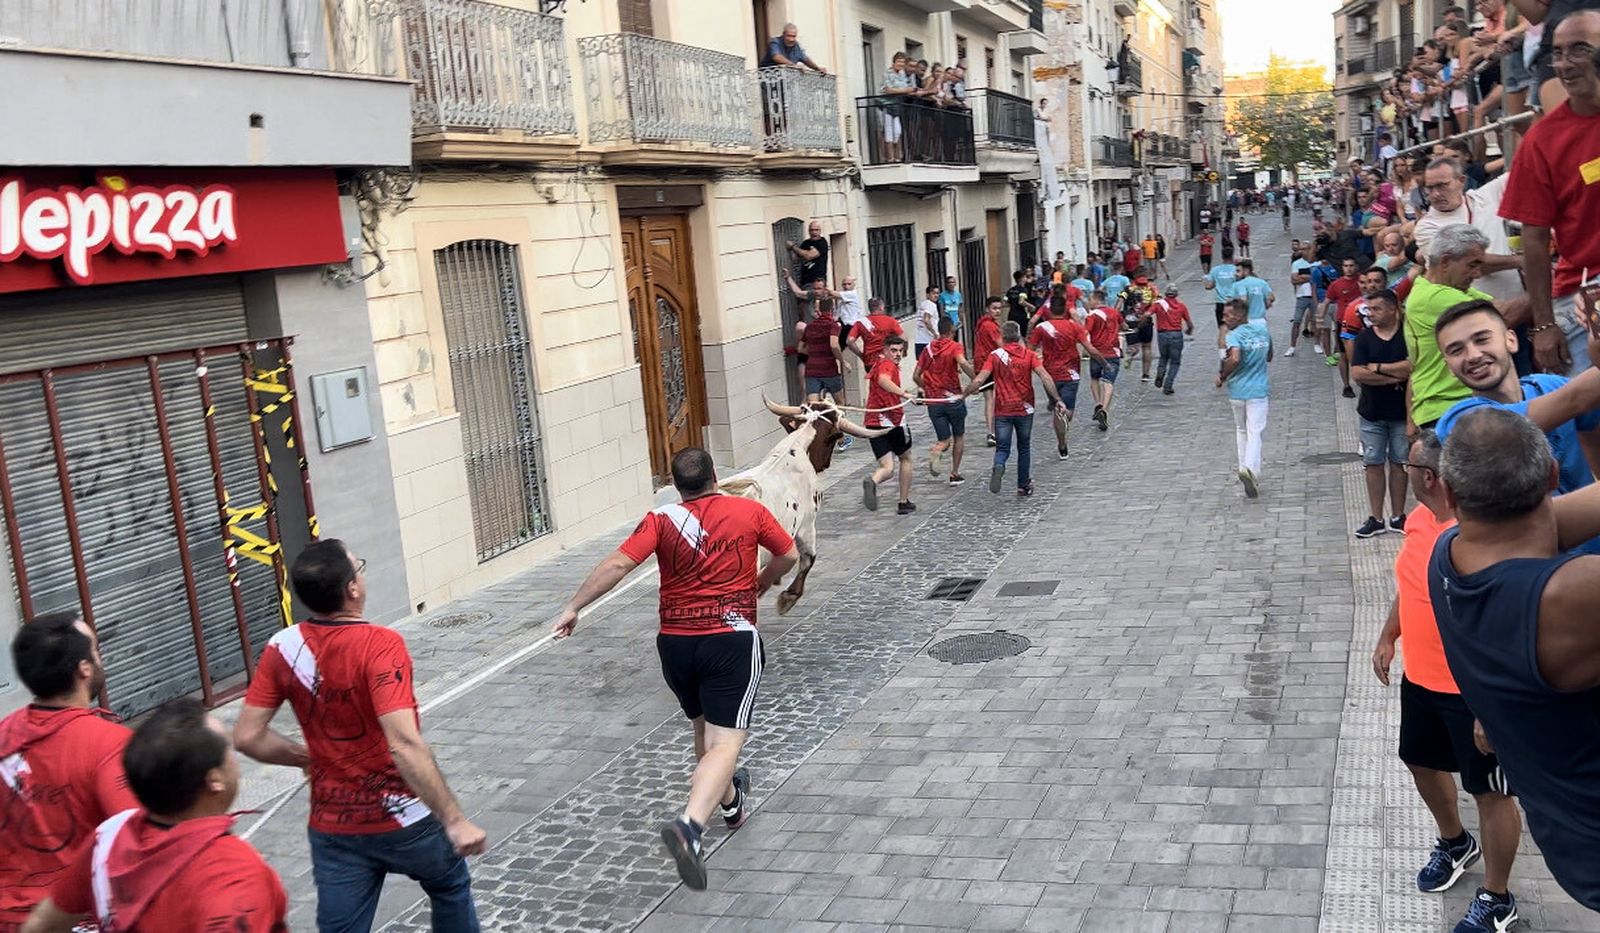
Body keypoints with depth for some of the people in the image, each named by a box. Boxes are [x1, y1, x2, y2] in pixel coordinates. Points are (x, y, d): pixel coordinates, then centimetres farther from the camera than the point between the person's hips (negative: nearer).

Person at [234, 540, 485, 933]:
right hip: (402, 819, -4)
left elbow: (247, 737, -3)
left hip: (332, 827, 4)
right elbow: (404, 745, -32)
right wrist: (455, 820, -29)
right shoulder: (380, 645, -23)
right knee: (451, 889, 25)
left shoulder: (283, 648, -7)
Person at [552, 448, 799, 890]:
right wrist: (758, 585, 31)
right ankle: (690, 824, -33)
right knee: (726, 742, -10)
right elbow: (789, 556, 13)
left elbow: (618, 564, -13)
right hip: (731, 640, -3)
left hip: (676, 642, 3)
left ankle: (730, 802, 47)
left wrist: (573, 608, -7)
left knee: (703, 728, 25)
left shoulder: (662, 521, -2)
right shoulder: (749, 511, 1)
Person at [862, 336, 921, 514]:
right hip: (893, 421, -6)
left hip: (873, 422, 6)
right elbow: (883, 380, -31)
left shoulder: (877, 365, 17)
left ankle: (872, 481, -35)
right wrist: (904, 393, -38)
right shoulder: (888, 365, -9)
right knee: (905, 459, 18)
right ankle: (904, 502, 23)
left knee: (887, 468, -1)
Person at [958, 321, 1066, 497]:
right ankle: (1023, 486, 24)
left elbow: (979, 380, -12)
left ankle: (998, 467, -28)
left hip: (1002, 411, -1)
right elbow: (1045, 377, -12)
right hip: (1024, 409, 1)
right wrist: (1057, 399, -10)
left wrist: (963, 394, 1)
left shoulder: (995, 355, -4)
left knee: (1003, 448, 5)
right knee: (1024, 448, 17)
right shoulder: (1028, 355, -1)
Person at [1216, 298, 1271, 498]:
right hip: (1258, 391, 2)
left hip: (1237, 390, -2)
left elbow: (1235, 359, -29)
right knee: (1255, 432, -3)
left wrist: (1222, 377, -15)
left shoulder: (1234, 336, -12)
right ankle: (1251, 469, -22)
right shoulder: (1263, 329, 6)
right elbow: (1269, 357, 18)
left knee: (1241, 430, 17)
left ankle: (1245, 468, 21)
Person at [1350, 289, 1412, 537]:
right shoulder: (1364, 337, 0)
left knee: (1399, 463, 6)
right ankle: (1376, 518, 12)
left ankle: (1397, 516, 16)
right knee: (1373, 463, 4)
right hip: (1371, 412, 2)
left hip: (1401, 412, -2)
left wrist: (1377, 368, -13)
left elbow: (1413, 366, -20)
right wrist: (1394, 377, -15)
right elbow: (1357, 374, -10)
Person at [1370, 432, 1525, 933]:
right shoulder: (1419, 516, -2)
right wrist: (1388, 637, 16)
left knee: (1489, 792, 10)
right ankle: (1455, 842, 53)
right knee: (1421, 761, 26)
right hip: (1420, 678, 8)